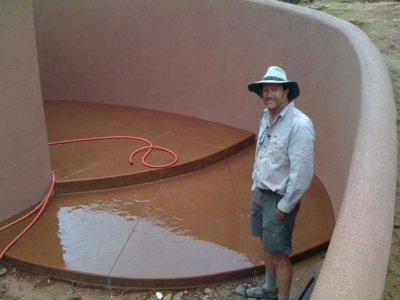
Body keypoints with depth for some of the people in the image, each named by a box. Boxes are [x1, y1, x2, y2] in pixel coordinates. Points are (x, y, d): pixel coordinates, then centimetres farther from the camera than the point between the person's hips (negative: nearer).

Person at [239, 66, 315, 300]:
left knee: (280, 253, 2)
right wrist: (256, 187, 15)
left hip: (279, 199, -8)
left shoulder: (299, 124, -23)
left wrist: (284, 207, -18)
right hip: (261, 193, 8)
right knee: (267, 245, 22)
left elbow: (302, 173, -24)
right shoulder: (267, 117, 4)